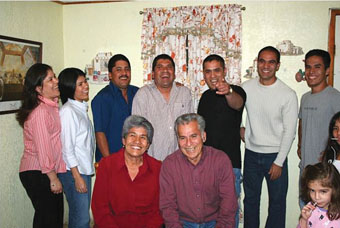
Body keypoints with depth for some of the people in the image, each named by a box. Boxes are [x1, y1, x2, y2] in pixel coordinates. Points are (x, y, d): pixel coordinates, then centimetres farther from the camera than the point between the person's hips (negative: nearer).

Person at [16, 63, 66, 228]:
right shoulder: (40, 111, -19)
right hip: (37, 174, -9)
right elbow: (43, 148, -20)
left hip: (48, 171, 9)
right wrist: (53, 178, -15)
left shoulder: (52, 106, 9)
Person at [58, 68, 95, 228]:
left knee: (82, 214, 16)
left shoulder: (81, 108, 11)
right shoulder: (68, 111, -15)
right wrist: (77, 177, -17)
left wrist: (88, 169, 15)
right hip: (73, 172, -8)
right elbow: (67, 148, -17)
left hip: (84, 168, 8)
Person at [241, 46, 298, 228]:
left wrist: (279, 162, -12)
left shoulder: (288, 95, -13)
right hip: (251, 153, 3)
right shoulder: (246, 87, -4)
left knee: (277, 202, 11)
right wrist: (239, 128, 3)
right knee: (250, 199, 18)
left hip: (275, 155, -3)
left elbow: (289, 132, -11)